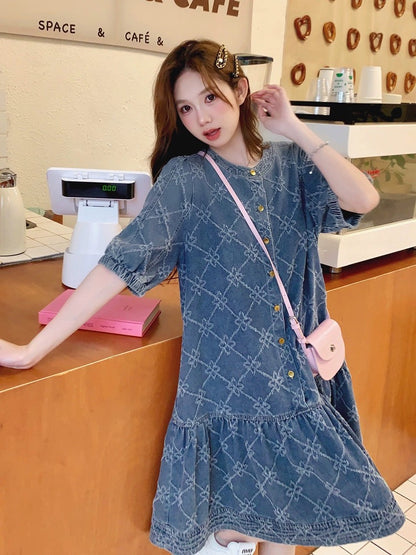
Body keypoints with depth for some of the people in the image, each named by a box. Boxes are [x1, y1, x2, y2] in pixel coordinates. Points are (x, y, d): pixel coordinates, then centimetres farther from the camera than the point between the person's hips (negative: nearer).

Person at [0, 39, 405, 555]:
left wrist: (295, 130, -8)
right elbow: (120, 263, -14)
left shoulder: (291, 164, 3)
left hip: (300, 377, 4)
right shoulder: (184, 178, -7)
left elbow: (363, 199, -12)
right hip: (225, 391, -3)